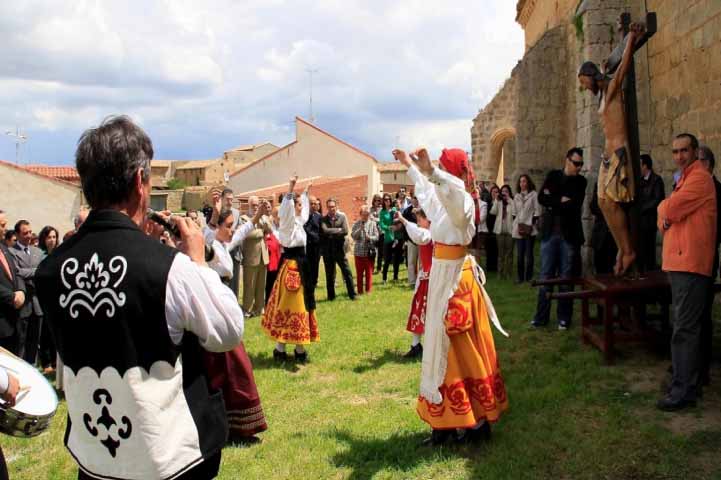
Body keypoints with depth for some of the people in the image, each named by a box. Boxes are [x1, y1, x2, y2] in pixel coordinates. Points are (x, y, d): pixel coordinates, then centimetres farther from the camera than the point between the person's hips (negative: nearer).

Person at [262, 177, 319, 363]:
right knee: (288, 306, -6)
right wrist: (290, 188, -41)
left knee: (300, 304, 13)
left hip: (300, 265, 10)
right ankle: (280, 349, 0)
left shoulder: (298, 221, 12)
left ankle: (299, 348, 22)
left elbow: (304, 208, 34)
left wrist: (306, 192, 42)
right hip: (291, 266, -10)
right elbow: (286, 207, -32)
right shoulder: (288, 221, -11)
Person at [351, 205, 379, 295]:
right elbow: (353, 236, -6)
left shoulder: (373, 224, 2)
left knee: (369, 272, 4)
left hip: (369, 251, -1)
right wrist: (360, 229, -20)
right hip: (359, 251, 1)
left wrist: (369, 237, -21)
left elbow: (376, 237, -2)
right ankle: (360, 290, 15)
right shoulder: (356, 224, 4)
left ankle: (368, 290, 13)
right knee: (359, 272, 7)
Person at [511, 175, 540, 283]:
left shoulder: (534, 194, -1)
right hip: (519, 229, 4)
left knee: (529, 253, -2)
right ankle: (520, 277, 10)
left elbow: (537, 211, -4)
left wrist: (532, 224, -11)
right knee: (520, 254, 4)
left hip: (530, 228, -4)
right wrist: (516, 225, 6)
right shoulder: (516, 196, 14)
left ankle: (529, 277, 5)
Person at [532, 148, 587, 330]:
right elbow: (541, 198, -5)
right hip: (549, 233, 1)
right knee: (545, 276, 4)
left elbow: (575, 206, -11)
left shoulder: (581, 181, 4)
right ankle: (541, 316, 10)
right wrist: (561, 201, -13)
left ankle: (564, 317, 11)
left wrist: (553, 202, -7)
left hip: (569, 235, -1)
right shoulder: (553, 175, 9)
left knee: (566, 278, 3)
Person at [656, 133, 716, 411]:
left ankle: (683, 392, -7)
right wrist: (666, 216, -5)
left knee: (685, 329, -10)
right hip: (679, 262, 10)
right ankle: (687, 382, 26)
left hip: (690, 263, -10)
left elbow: (668, 210, -16)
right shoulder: (685, 178, 22)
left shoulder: (699, 177, -10)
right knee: (685, 327, 16)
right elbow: (664, 211, 18)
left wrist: (665, 211, 6)